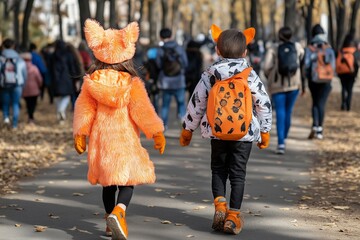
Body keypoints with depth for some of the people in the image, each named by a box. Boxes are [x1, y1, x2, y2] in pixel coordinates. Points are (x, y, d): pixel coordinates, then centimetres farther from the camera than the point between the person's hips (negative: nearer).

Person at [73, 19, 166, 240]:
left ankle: (110, 222, 26)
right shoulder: (132, 83, -9)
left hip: (101, 138, 4)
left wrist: (80, 133, 8)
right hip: (125, 138, -4)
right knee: (128, 180, -2)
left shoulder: (91, 81, 0)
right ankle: (118, 213, -27)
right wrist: (157, 133, -5)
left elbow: (84, 109, 1)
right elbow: (142, 110, -11)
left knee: (108, 182, 17)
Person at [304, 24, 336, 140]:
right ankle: (319, 130, 1)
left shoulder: (309, 49, -5)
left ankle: (315, 126, -1)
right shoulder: (329, 49, -2)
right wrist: (330, 75, 13)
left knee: (315, 102, 15)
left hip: (313, 79, 0)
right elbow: (333, 65, -3)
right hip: (326, 80, 0)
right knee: (321, 103, 3)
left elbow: (306, 64, -10)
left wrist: (307, 76, 5)